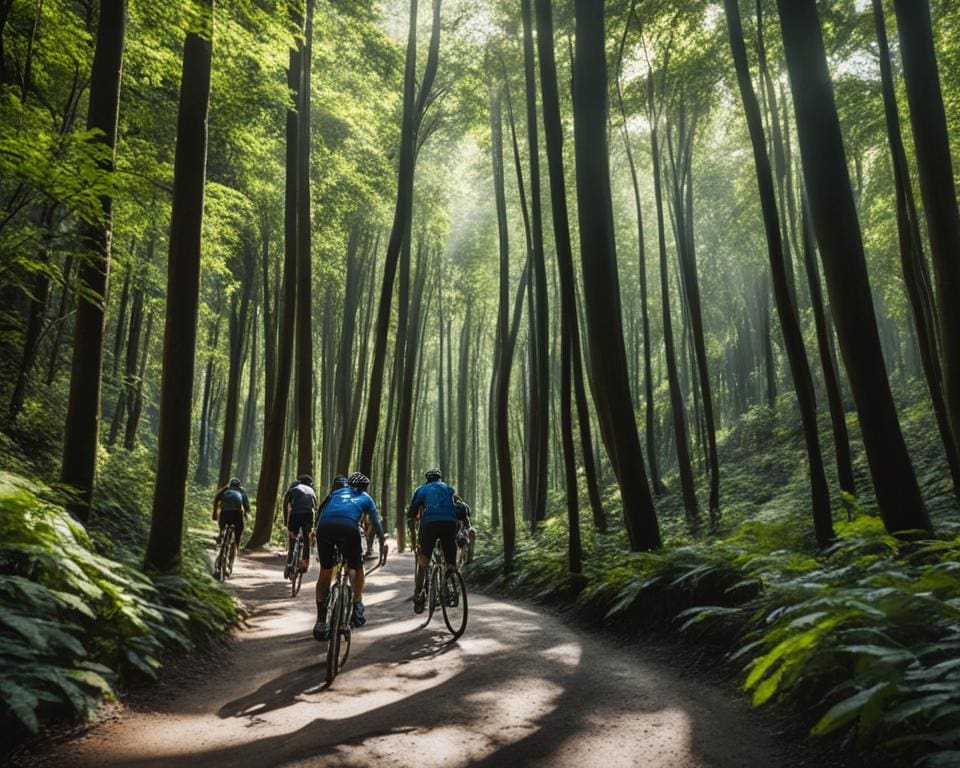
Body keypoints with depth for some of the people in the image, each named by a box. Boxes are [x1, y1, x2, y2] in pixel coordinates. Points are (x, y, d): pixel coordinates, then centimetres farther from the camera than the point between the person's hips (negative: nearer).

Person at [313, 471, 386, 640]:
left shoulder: (336, 492, 37)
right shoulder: (365, 498, 32)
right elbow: (377, 523, 33)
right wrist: (382, 546, 42)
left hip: (324, 526, 2)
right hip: (348, 527, -2)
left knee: (325, 573, 14)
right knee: (357, 568, 22)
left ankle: (321, 622, 12)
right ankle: (357, 606, 16)